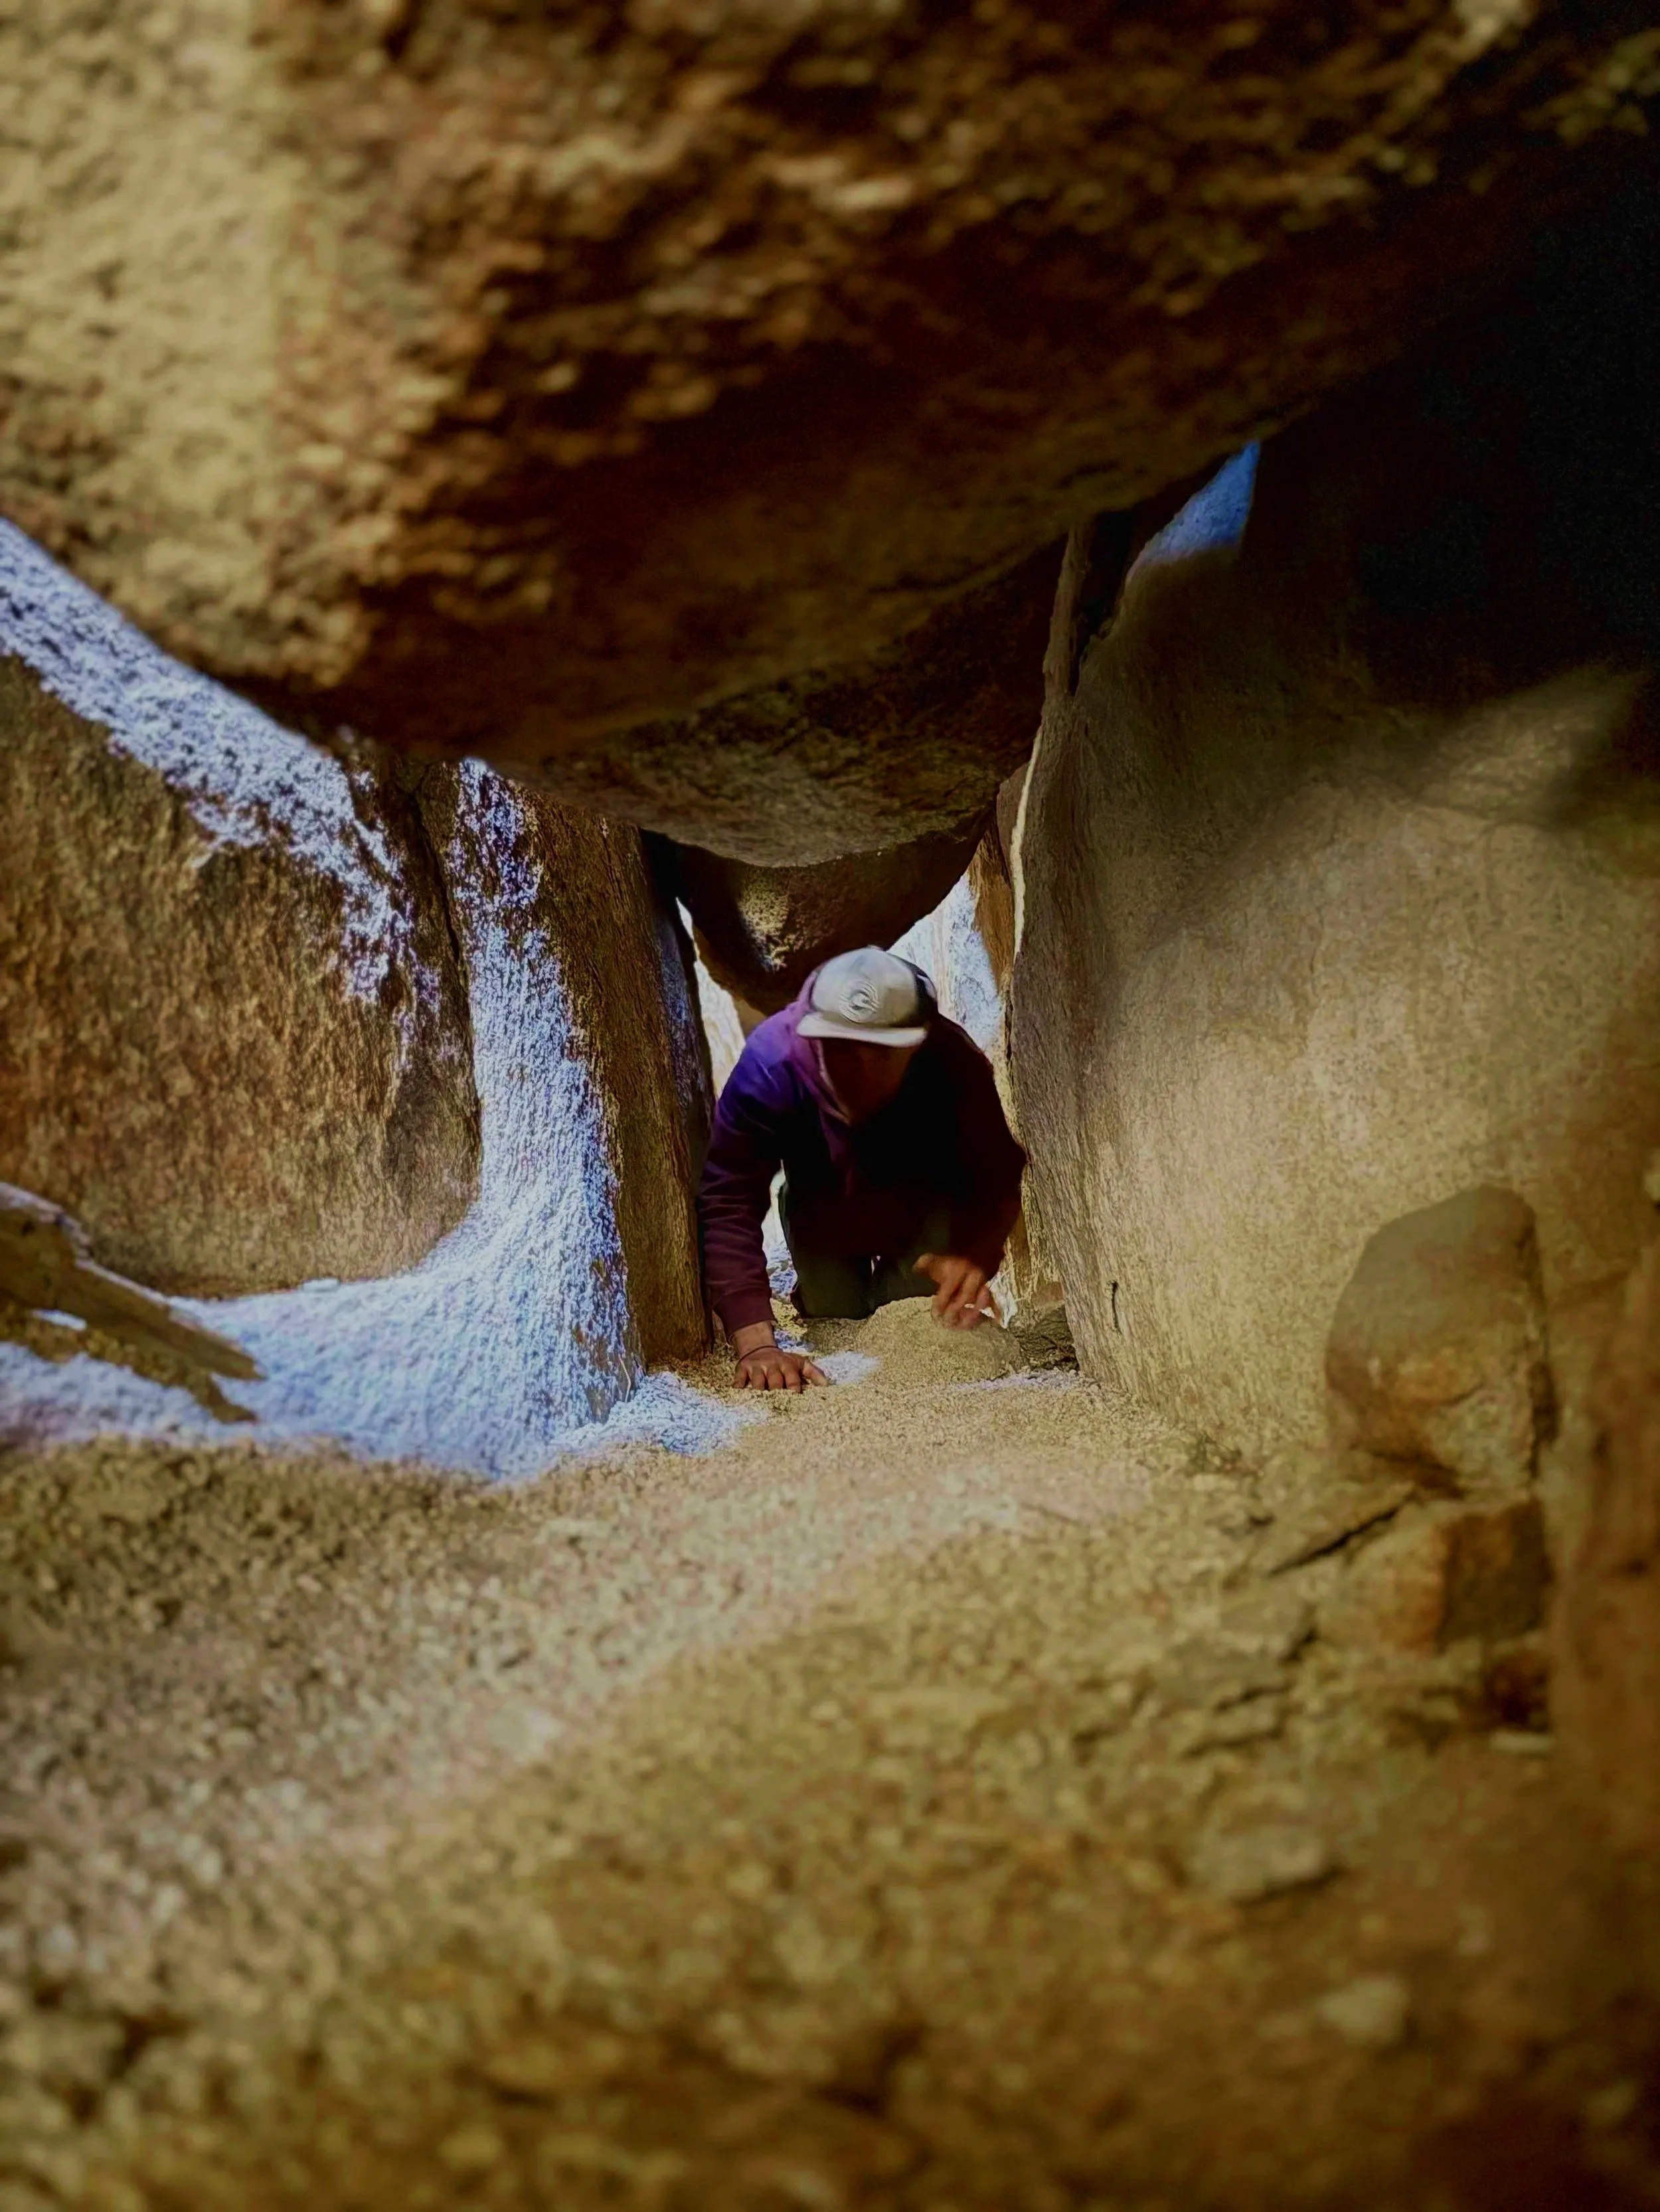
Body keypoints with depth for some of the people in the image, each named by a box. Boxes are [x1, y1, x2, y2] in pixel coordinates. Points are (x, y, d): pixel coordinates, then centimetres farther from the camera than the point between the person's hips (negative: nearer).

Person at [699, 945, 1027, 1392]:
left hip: (929, 1218, 0)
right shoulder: (769, 1065, -42)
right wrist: (756, 1346, -56)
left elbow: (998, 1180, -34)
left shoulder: (953, 1064, -39)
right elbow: (727, 1205, -45)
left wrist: (976, 1257, -58)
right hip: (822, 1217, 0)